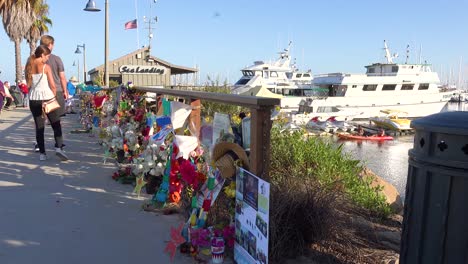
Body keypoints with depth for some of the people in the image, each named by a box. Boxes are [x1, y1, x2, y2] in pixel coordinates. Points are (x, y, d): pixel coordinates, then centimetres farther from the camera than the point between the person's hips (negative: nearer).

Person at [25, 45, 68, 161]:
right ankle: (58, 147, -13)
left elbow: (28, 85, 11)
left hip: (33, 99, 4)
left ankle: (42, 153, 8)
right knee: (56, 124, 3)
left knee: (39, 126, 7)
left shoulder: (29, 67, 8)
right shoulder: (46, 67, -6)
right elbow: (53, 85, -8)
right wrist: (54, 96, 6)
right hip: (47, 97, -4)